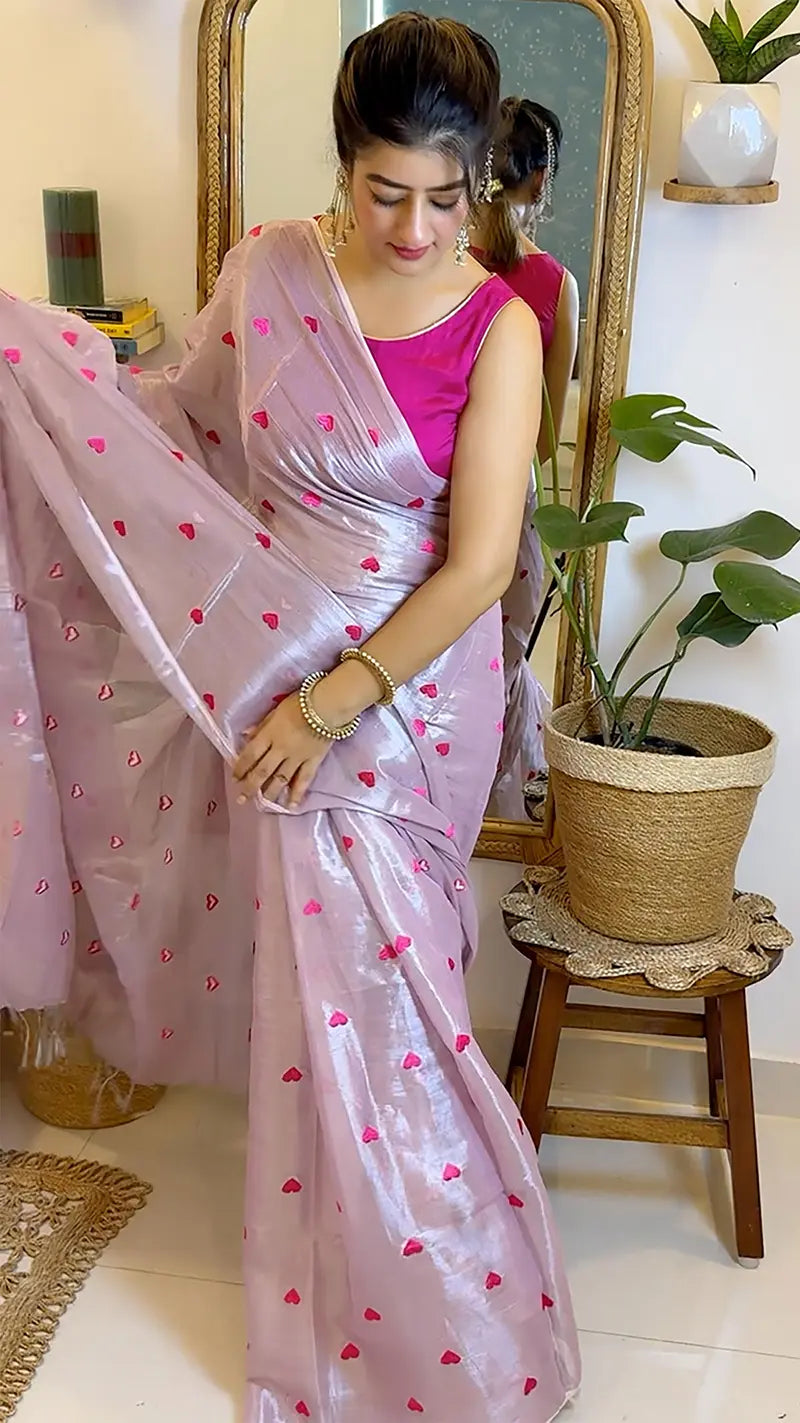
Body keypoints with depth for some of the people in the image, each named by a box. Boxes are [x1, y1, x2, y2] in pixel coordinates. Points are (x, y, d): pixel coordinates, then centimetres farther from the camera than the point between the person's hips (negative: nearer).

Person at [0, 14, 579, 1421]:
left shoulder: (498, 327, -12)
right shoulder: (271, 268, -4)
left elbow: (480, 567, -16)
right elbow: (177, 419, 11)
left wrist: (334, 705, -19)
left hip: (412, 678, -3)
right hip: (264, 659, 3)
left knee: (359, 980, 5)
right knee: (313, 956, 12)